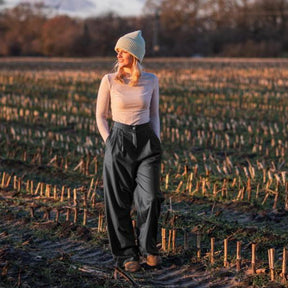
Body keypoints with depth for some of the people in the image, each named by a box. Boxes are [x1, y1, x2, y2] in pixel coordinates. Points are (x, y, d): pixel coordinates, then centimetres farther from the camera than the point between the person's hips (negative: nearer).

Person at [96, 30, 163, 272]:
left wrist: (157, 140, 2)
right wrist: (109, 143, -4)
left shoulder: (151, 80, 1)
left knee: (151, 198, -5)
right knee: (119, 202, 1)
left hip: (146, 141, 1)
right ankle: (127, 254, 16)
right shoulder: (109, 80, -4)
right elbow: (100, 116, 4)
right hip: (119, 140, -1)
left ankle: (147, 247, 18)